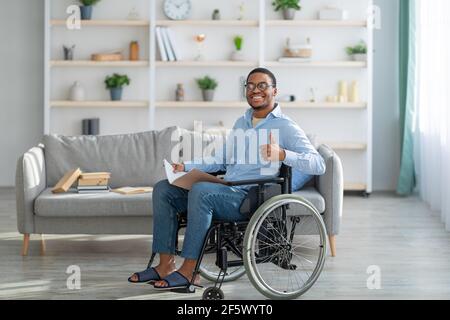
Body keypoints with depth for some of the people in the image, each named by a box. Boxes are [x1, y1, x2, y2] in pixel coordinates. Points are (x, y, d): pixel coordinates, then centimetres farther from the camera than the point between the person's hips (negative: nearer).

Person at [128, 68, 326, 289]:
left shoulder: (286, 127, -3)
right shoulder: (241, 123, 23)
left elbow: (318, 165, -14)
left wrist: (281, 154, -31)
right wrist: (186, 167, 14)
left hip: (249, 198, -8)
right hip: (225, 191, 8)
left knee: (201, 190, -34)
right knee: (163, 189, -3)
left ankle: (189, 271, -28)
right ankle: (166, 265, -7)